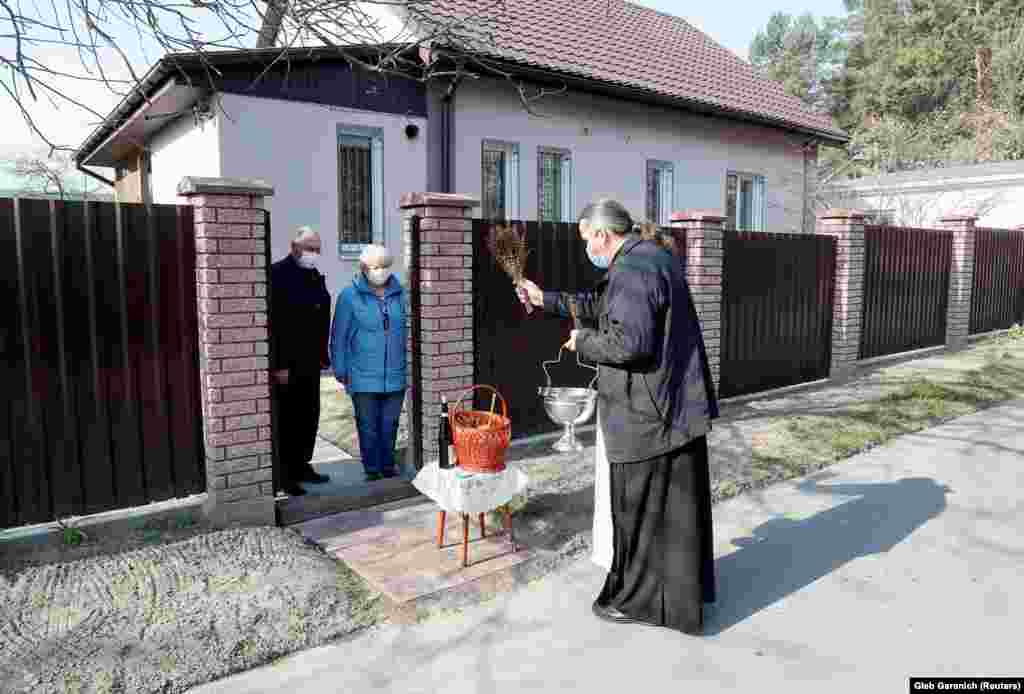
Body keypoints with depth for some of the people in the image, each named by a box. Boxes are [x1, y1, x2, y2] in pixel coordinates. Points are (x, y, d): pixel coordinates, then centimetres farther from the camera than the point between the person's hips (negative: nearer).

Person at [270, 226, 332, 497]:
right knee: (288, 419, 1)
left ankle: (302, 466, 26)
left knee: (310, 416, 13)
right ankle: (285, 474, 11)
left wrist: (323, 355, 14)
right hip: (288, 364, -7)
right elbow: (273, 322, -17)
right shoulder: (277, 273, -11)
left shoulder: (316, 276, 13)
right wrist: (279, 365, -19)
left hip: (310, 362, 8)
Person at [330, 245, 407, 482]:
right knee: (368, 427, 8)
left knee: (390, 425, 14)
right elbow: (339, 336, -1)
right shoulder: (350, 296, -5)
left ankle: (388, 466, 31)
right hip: (363, 377, -2)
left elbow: (407, 332, 9)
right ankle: (372, 470, 24)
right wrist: (340, 370, 0)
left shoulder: (400, 293, 4)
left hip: (395, 376, 3)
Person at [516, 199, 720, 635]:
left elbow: (628, 343, -28)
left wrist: (583, 341, -11)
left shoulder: (632, 270, -21)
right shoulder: (652, 256, 13)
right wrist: (546, 299, 22)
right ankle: (684, 591, 38)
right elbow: (602, 305, 22)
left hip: (647, 414, -10)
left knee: (641, 506, 5)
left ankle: (641, 599, 22)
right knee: (673, 503, 21)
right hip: (676, 403, 10)